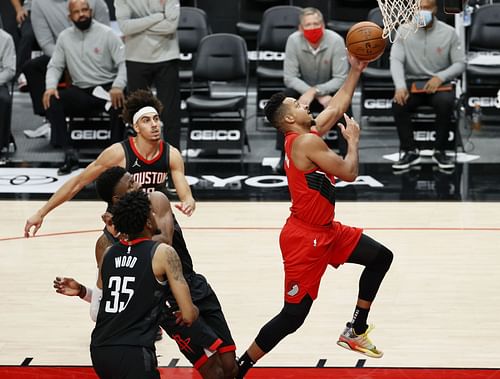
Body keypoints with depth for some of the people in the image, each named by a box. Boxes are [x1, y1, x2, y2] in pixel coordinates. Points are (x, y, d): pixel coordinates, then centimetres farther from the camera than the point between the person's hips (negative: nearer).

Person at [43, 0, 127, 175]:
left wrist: (118, 86, -29)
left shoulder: (107, 34, -4)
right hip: (80, 92, 4)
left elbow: (124, 62, -11)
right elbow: (55, 66, 10)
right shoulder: (64, 37, 8)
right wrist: (51, 86, -12)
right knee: (51, 101, -22)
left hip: (107, 88, -4)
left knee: (118, 102, -37)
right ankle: (69, 154, -20)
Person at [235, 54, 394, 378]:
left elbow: (337, 107, 21)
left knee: (381, 257, 17)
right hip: (305, 238, -10)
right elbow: (349, 173, -20)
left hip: (326, 230, 10)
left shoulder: (308, 135, 7)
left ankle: (355, 331, 23)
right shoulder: (307, 141, -20)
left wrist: (355, 72, 18)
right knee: (292, 317, -8)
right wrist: (353, 139, -4)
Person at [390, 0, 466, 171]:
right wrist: (400, 86, -27)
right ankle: (410, 151, -15)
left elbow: (460, 63, -1)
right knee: (398, 104, -30)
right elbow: (396, 60, -9)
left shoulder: (448, 32, -2)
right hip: (412, 83, 1)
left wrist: (440, 77, -20)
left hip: (439, 84, -1)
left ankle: (440, 151, -17)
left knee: (445, 103, -34)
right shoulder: (404, 31, -1)